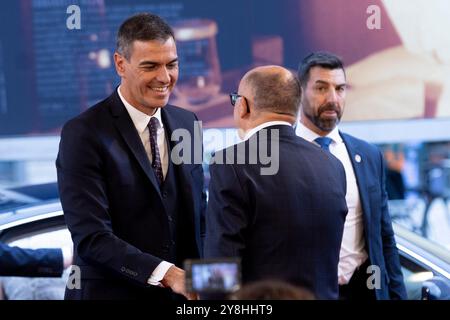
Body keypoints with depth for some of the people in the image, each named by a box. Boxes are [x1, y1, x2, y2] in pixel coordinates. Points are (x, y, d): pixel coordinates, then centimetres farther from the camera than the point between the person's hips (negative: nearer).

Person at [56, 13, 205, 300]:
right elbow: (91, 238, -20)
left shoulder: (188, 124, 6)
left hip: (182, 295, 5)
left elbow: (198, 212, 12)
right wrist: (166, 274, -29)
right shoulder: (84, 135, -13)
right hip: (112, 292, -5)